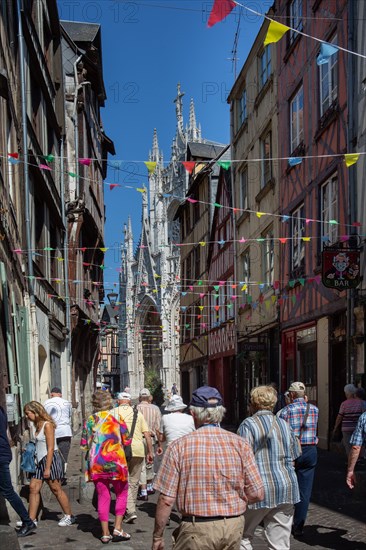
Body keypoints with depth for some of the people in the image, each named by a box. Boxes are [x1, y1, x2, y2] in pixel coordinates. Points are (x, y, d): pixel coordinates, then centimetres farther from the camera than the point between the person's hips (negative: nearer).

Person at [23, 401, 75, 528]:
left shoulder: (47, 425, -15)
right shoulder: (38, 425, 10)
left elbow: (50, 448, -18)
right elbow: (39, 447, 13)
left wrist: (47, 468, -19)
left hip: (50, 460, -9)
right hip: (40, 461, 9)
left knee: (56, 489, 1)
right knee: (33, 488, 3)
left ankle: (69, 516, 14)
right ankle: (31, 519, 7)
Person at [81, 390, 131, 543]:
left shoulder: (90, 420, 1)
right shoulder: (117, 417, -3)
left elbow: (84, 445, 3)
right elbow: (127, 441, -2)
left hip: (96, 464, 2)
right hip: (116, 462, -2)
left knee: (103, 496, 9)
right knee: (121, 494, 14)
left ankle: (105, 533, 10)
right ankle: (118, 528, 5)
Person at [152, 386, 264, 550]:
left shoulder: (179, 446, -9)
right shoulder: (240, 444, -3)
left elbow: (166, 500, -9)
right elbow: (257, 494, -1)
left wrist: (157, 537, 3)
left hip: (198, 529, -3)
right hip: (234, 527, 3)